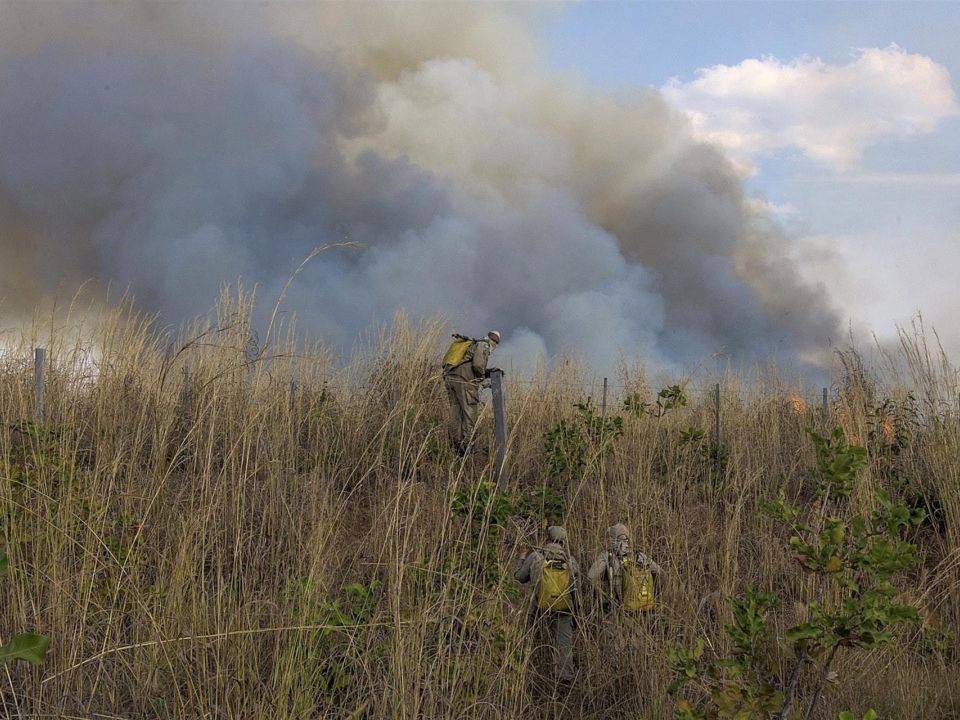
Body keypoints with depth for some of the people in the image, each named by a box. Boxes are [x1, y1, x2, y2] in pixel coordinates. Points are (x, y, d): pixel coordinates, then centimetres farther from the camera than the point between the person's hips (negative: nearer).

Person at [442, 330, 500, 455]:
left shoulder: (471, 345, 27)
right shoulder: (483, 346, 0)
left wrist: (488, 371, 22)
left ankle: (456, 446, 9)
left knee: (456, 413, 9)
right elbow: (478, 365, -16)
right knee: (469, 413, -3)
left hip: (449, 378, 8)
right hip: (465, 380, -8)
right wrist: (482, 375, 5)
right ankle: (467, 447, -6)